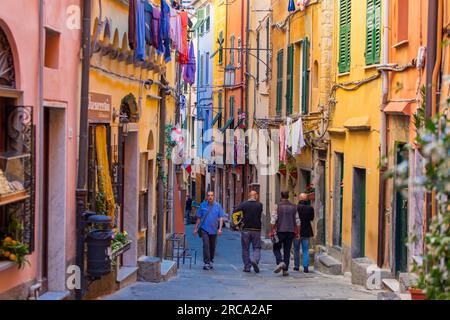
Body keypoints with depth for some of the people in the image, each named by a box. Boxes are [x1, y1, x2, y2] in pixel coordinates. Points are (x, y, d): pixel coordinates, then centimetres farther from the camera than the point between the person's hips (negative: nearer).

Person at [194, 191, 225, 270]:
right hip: (204, 229, -2)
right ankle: (207, 263, -16)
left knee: (212, 247, 11)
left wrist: (220, 228, -10)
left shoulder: (218, 206, 3)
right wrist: (195, 228, 7)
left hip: (214, 230, 2)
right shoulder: (203, 205, 2)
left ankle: (211, 261, 29)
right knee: (206, 245, -15)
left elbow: (221, 218, 1)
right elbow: (199, 218, 8)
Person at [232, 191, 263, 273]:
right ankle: (255, 260, -19)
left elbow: (234, 211, -13)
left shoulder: (244, 204, -4)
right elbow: (260, 215, 5)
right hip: (256, 230, 0)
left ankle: (247, 267, 9)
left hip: (246, 230, 0)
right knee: (257, 248, 8)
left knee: (245, 249, 10)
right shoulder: (259, 205, -2)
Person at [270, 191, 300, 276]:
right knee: (287, 251, 7)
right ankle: (285, 270, 5)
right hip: (290, 231, 3)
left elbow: (273, 220, -8)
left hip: (280, 231, -3)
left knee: (276, 248, 9)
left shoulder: (278, 206, -4)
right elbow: (297, 221, 7)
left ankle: (280, 262, -16)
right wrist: (297, 233, 12)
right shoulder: (293, 207, 6)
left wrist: (272, 231, -2)